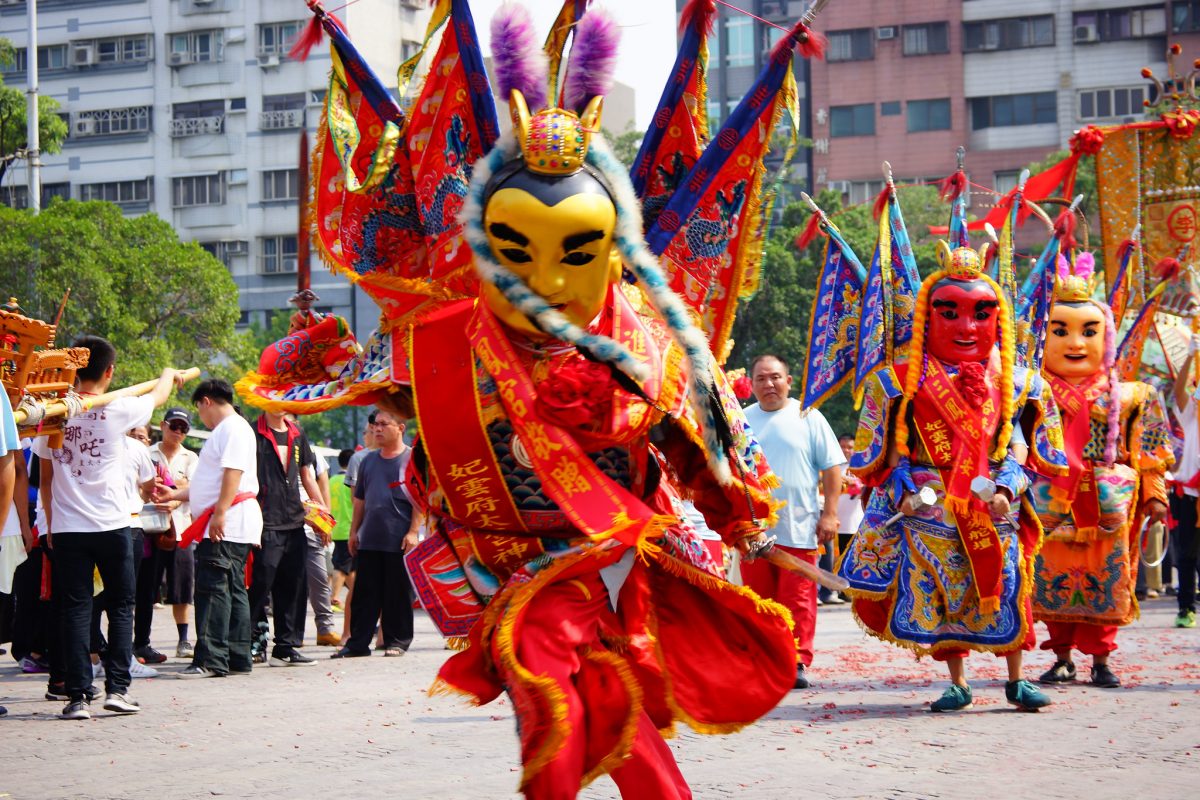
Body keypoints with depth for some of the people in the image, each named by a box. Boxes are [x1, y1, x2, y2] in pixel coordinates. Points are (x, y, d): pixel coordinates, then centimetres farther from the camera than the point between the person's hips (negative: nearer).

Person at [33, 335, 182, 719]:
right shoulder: (118, 410, -5)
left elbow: (45, 477, 10)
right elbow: (158, 395, 17)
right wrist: (169, 375, 39)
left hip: (66, 528, 2)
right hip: (110, 525, -2)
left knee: (75, 610, 3)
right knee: (121, 606, 10)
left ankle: (78, 696, -1)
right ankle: (117, 688, 5)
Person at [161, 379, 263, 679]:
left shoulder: (234, 428, -9)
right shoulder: (223, 431, 25)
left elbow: (233, 473, -20)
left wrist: (220, 513, -26)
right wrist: (175, 494, 34)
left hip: (227, 525, -11)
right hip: (220, 527, 11)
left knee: (213, 589, -14)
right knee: (232, 590, 10)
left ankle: (211, 659, -18)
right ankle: (238, 659, 12)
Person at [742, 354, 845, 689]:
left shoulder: (808, 418, 3)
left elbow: (832, 467, 3)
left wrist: (829, 513, -4)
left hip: (799, 527, -2)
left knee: (798, 599, -4)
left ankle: (798, 663, -1)